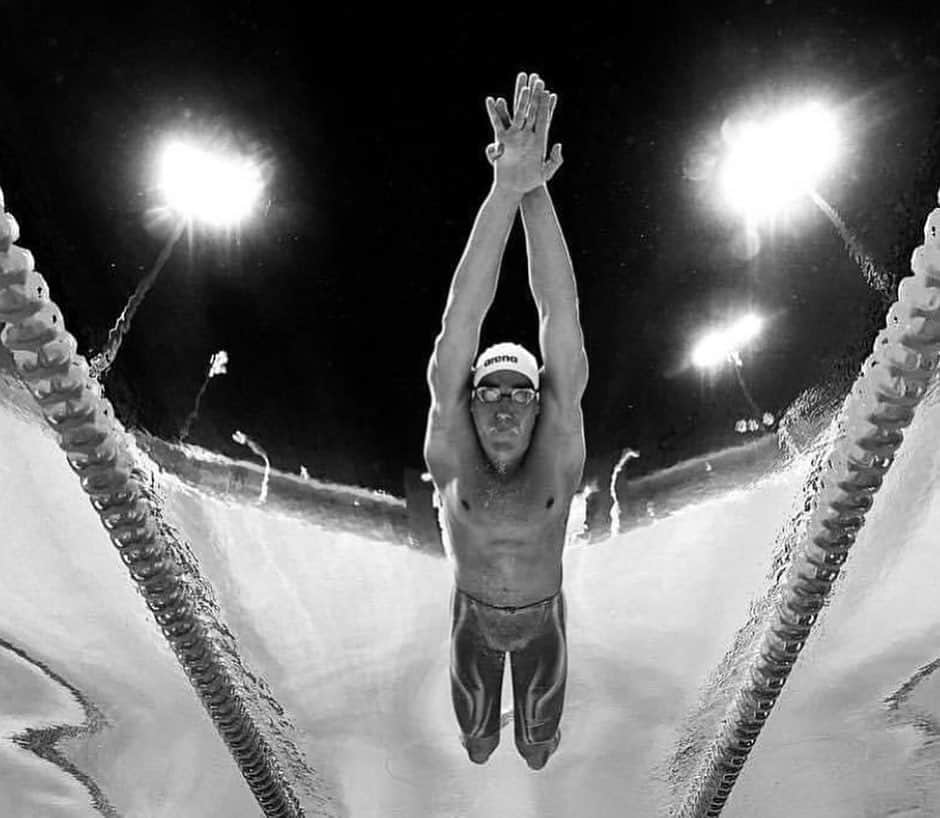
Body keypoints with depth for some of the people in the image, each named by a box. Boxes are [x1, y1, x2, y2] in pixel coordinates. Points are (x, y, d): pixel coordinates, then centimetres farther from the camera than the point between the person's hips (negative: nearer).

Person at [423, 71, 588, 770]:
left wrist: (537, 192, -56)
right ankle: (481, 738, 63)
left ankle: (538, 739, 62)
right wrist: (506, 189, -57)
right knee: (476, 735, 28)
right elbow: (461, 323, -47)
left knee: (537, 740, 27)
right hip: (474, 615, 0)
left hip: (543, 615, 0)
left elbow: (561, 318, -46)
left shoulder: (559, 457, -34)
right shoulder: (451, 459, -34)